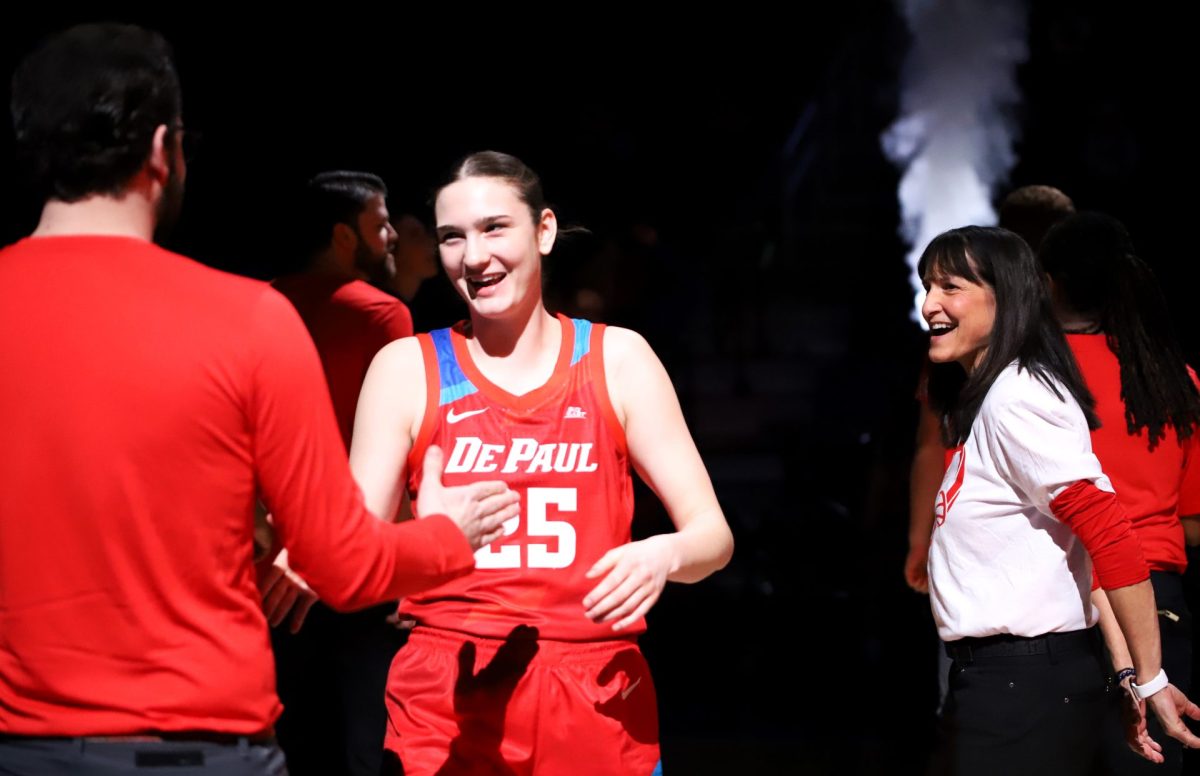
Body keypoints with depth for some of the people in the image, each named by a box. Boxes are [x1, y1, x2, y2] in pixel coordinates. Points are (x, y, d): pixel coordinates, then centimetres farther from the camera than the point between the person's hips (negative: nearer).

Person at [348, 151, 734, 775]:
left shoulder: (618, 359, 3)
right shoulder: (406, 369, 1)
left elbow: (713, 533, 2)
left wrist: (663, 556, -20)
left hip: (596, 699, 1)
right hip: (448, 701, -1)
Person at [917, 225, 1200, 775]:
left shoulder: (1017, 395, -16)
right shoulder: (983, 398, 15)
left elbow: (1110, 537, -21)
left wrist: (1149, 681, -19)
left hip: (1023, 685, -10)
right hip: (995, 674, 10)